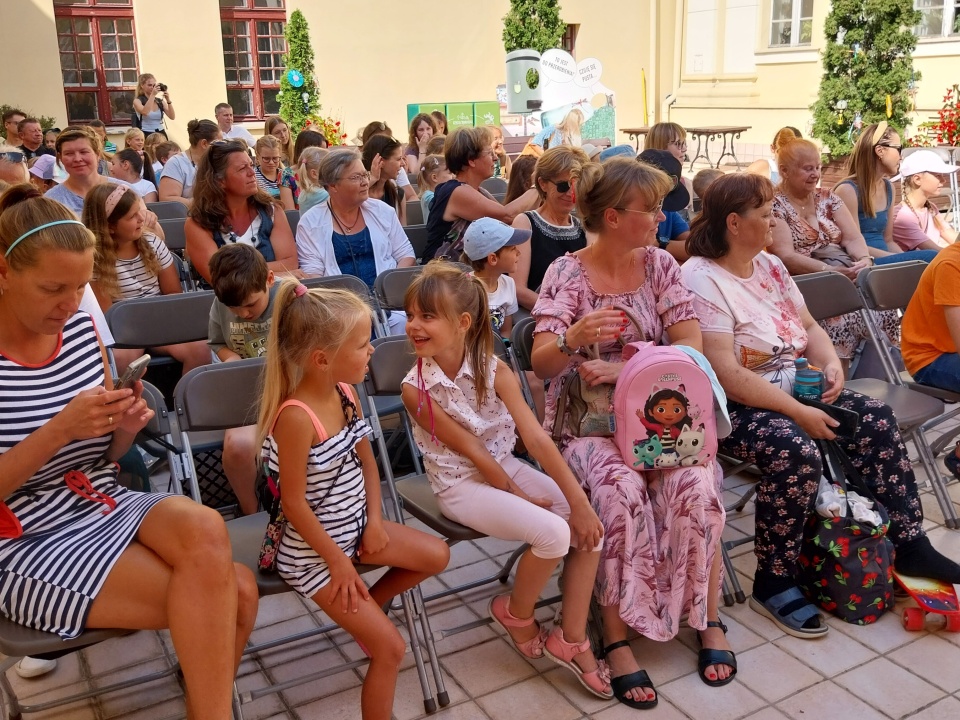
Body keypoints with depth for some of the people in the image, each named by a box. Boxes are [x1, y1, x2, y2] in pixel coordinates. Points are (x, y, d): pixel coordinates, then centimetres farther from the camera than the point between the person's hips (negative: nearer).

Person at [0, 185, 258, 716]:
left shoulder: (81, 328, 1)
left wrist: (125, 427, -12)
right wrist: (59, 430, -24)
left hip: (106, 507, 5)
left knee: (205, 528, -26)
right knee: (230, 593, -21)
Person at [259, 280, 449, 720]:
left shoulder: (346, 392, -5)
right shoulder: (297, 418, -31)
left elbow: (367, 461, 9)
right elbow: (295, 504, -24)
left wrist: (375, 522, -1)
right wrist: (337, 561, -16)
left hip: (355, 527, 8)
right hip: (313, 551, -8)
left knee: (436, 556, 11)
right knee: (390, 648, -6)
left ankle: (364, 609, 27)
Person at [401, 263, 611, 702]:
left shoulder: (494, 369, -12)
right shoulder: (416, 389, -18)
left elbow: (536, 437, -16)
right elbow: (471, 450, -16)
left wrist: (579, 501, -19)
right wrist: (520, 497, -13)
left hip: (506, 467, 5)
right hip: (460, 485, -4)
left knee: (589, 526, -13)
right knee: (552, 533, -24)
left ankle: (570, 639, 3)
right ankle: (515, 614, 6)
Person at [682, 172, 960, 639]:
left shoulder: (770, 265, 10)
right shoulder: (701, 279, -18)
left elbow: (809, 326, 17)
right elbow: (726, 374, -25)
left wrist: (831, 363, -5)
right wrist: (798, 413, -25)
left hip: (794, 386, 9)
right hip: (733, 407, -9)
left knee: (875, 419, -6)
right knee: (796, 453, -32)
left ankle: (909, 545, 4)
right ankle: (773, 584, -14)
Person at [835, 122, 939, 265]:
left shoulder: (888, 188, 15)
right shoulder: (848, 189, -10)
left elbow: (888, 241, 19)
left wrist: (907, 258, 0)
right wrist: (904, 259, -16)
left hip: (885, 261, 8)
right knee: (932, 258, -25)